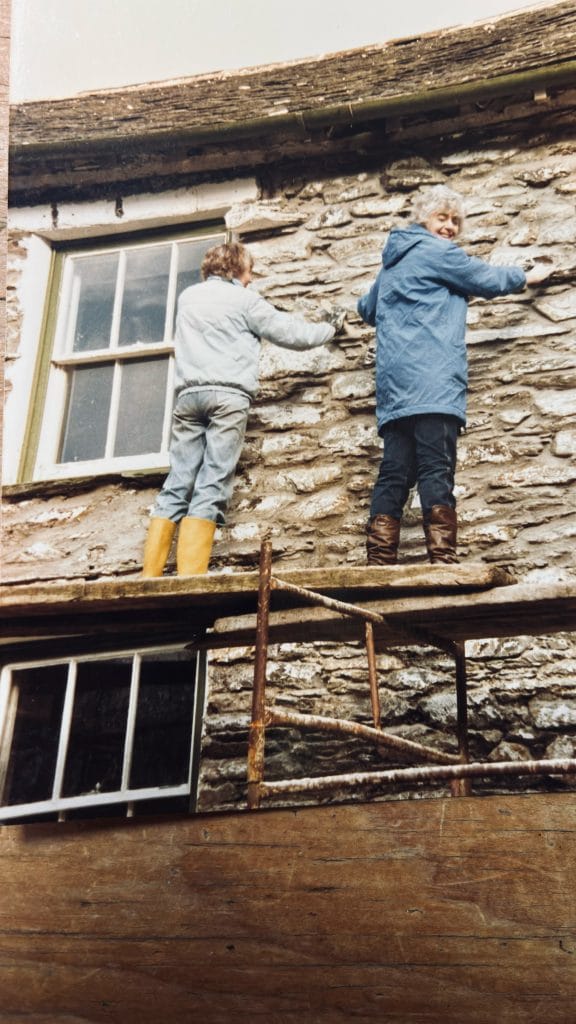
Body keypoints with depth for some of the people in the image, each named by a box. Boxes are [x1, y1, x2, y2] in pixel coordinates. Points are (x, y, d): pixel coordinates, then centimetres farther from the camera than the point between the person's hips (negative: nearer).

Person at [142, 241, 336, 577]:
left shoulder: (188, 296, 22)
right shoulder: (244, 300, 5)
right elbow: (292, 334, 7)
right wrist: (330, 328, 25)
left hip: (189, 394, 5)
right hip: (228, 395, -5)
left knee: (178, 483, 3)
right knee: (212, 486, -10)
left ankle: (150, 576, -5)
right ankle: (189, 580, -18)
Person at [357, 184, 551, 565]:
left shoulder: (393, 262, 26)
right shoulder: (437, 252, 3)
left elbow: (367, 309, 40)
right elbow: (489, 279, 10)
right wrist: (528, 276, 28)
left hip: (394, 384, 8)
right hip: (432, 378, -8)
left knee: (395, 472, 1)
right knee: (437, 468, -15)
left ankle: (380, 562, -6)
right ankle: (444, 561, -22)